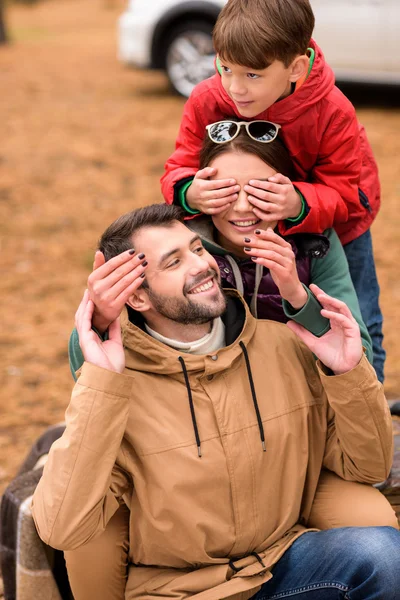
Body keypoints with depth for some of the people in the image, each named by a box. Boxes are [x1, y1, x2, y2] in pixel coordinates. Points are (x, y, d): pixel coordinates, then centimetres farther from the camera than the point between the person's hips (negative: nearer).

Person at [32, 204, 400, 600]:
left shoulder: (284, 345, 0)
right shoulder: (112, 383, -10)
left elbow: (365, 467, 6)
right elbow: (61, 530, -21)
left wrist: (348, 373, -11)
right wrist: (99, 384, -23)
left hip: (283, 559, 3)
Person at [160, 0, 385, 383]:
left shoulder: (332, 113, -34)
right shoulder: (207, 101, -27)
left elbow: (349, 195, -32)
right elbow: (180, 169, -24)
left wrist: (299, 205, -54)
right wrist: (190, 193, -51)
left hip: (333, 235, -2)